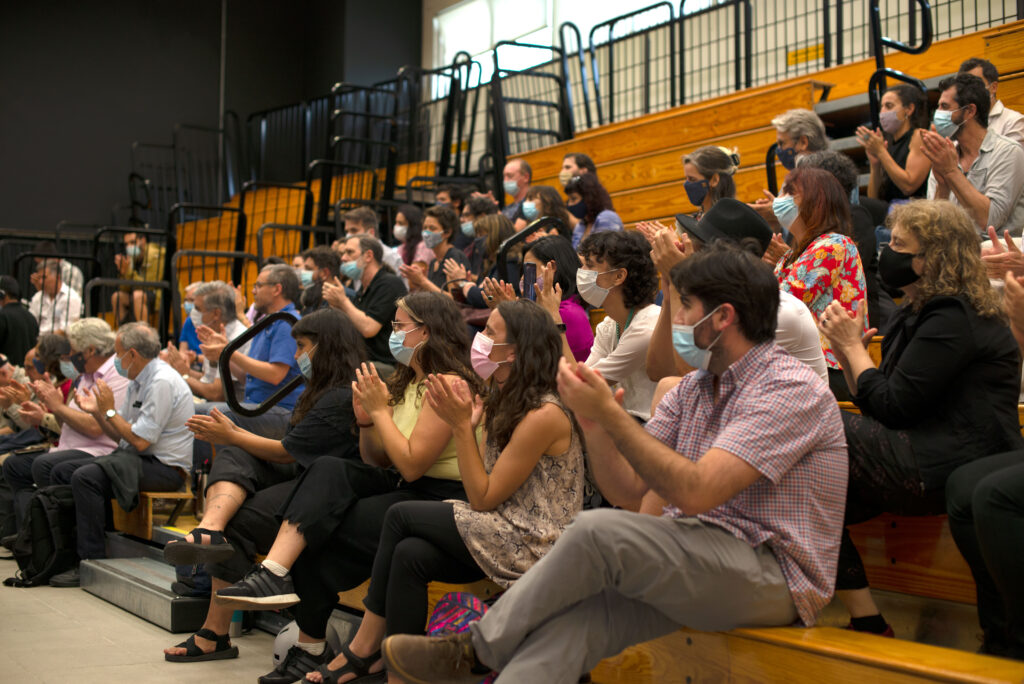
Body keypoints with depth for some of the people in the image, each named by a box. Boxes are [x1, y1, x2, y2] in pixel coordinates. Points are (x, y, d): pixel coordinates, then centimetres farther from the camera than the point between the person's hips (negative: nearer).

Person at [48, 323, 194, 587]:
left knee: (85, 477, -27)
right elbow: (121, 435, 16)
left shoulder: (162, 382, -17)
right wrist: (97, 411, 1)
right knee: (61, 472, 6)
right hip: (136, 457, 10)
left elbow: (140, 441, -21)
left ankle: (92, 563, -18)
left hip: (164, 467, -10)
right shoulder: (138, 381, 13)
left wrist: (110, 410, -11)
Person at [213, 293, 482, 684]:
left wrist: (380, 409, -13)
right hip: (399, 489, 8)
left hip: (440, 498, -8)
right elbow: (377, 462, 14)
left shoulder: (449, 383, -14)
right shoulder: (406, 382, 15)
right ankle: (275, 575, -22)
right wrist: (365, 420, -3)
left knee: (321, 536, -21)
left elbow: (411, 465, -20)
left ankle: (311, 647, -10)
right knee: (328, 470, -19)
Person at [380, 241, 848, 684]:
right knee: (574, 617, -23)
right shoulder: (692, 389, 14)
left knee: (597, 531, -26)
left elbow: (695, 492, -24)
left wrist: (609, 412, -20)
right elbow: (629, 492, 10)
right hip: (700, 563, 7)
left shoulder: (792, 389, -12)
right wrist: (593, 424, -8)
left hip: (773, 576, -7)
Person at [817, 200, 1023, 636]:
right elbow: (876, 404, 17)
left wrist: (854, 347, -5)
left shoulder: (953, 318, -12)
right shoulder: (918, 313, 18)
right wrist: (846, 350, 4)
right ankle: (864, 621, -7)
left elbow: (892, 407, -17)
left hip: (949, 468, -10)